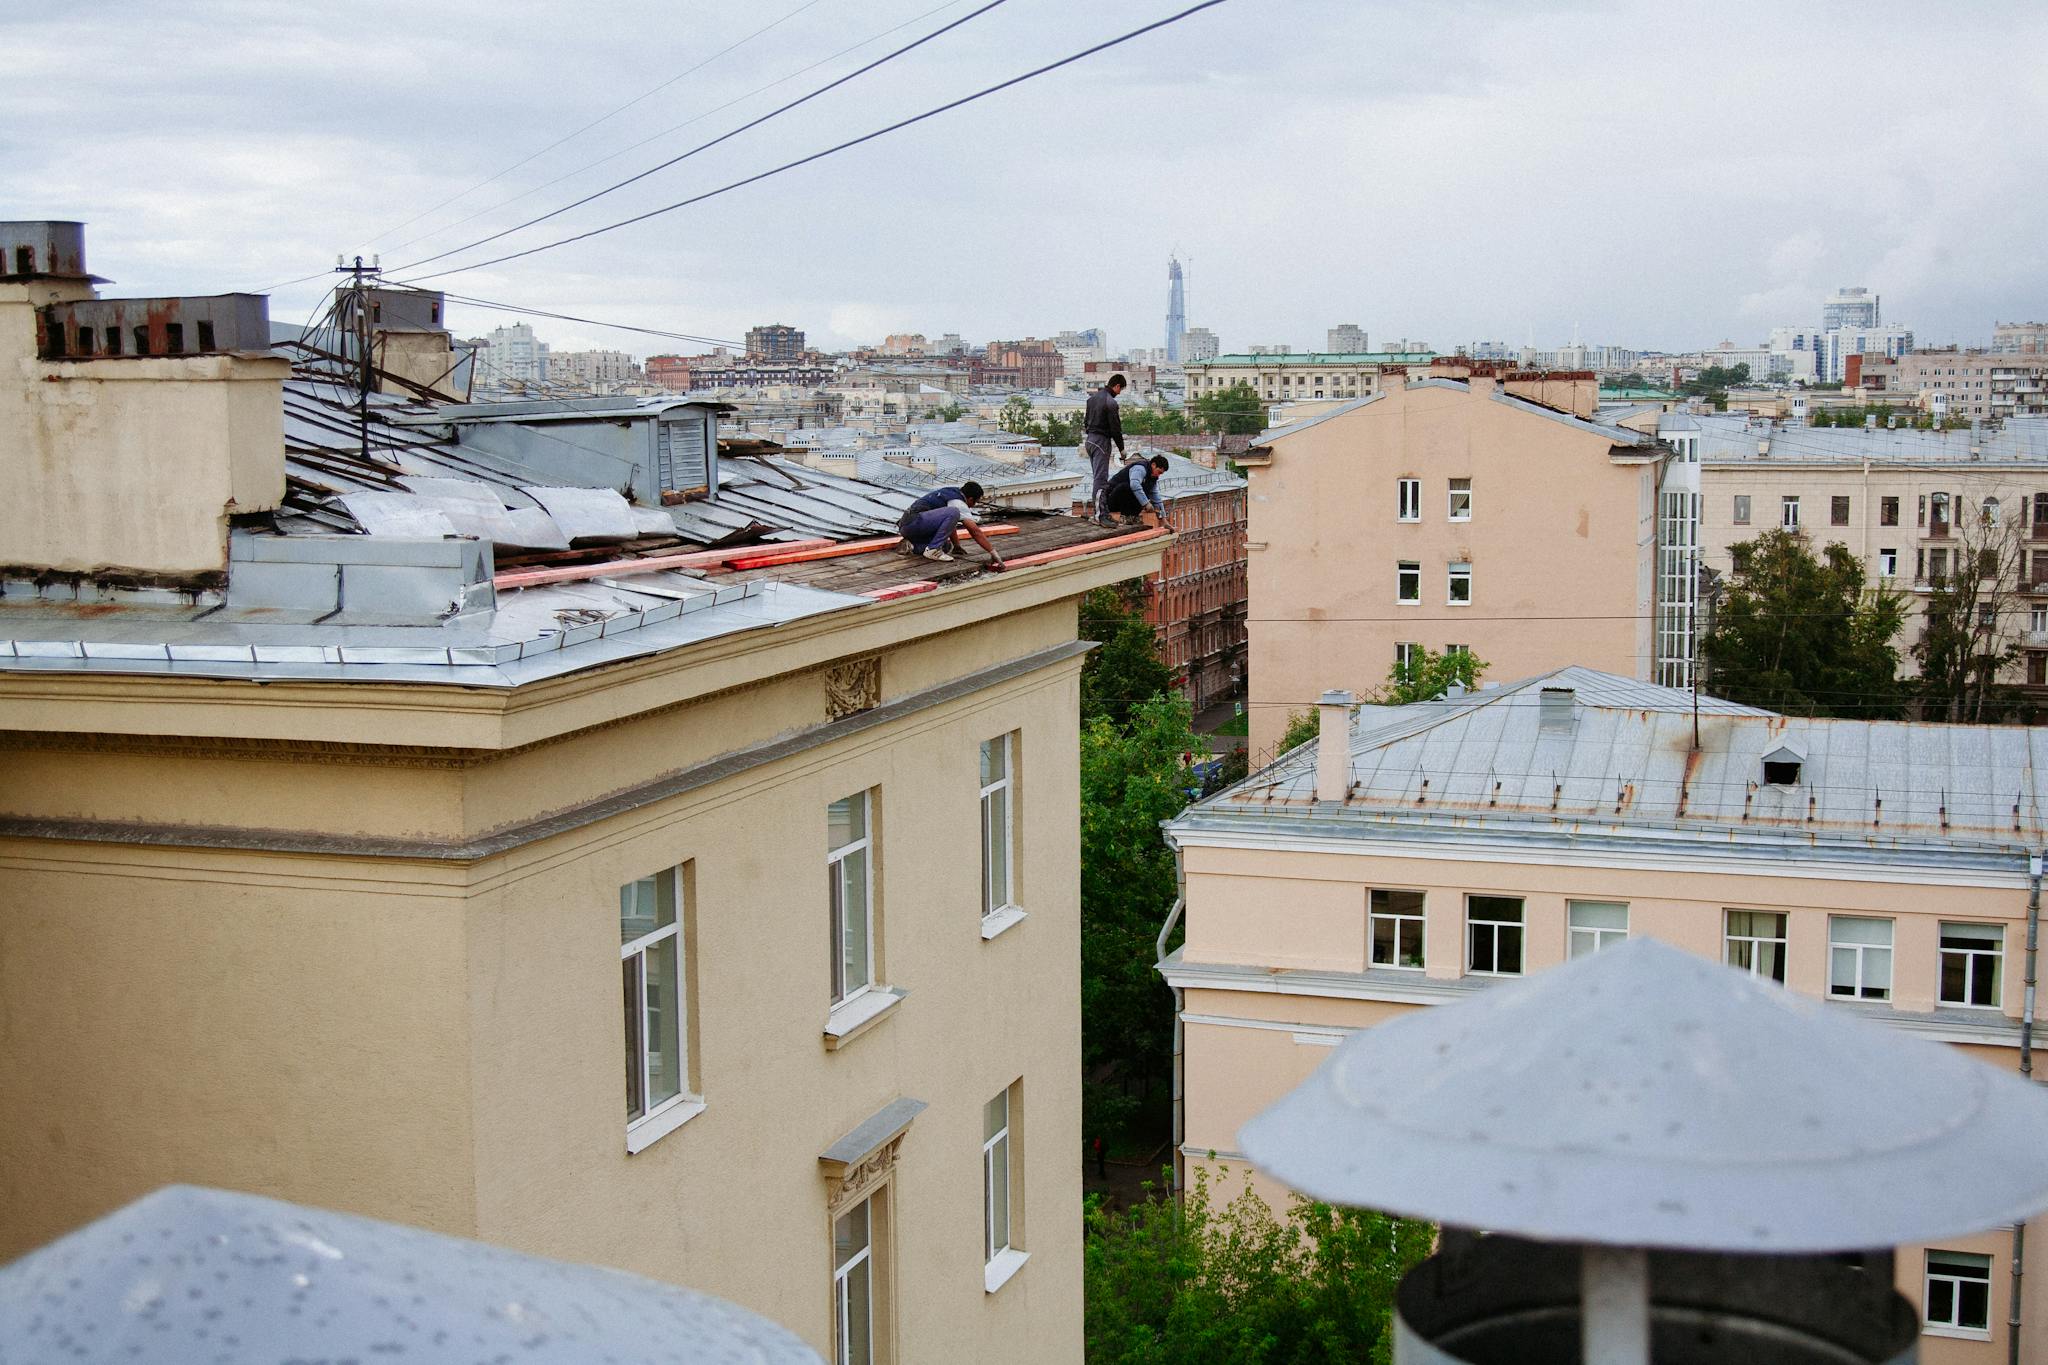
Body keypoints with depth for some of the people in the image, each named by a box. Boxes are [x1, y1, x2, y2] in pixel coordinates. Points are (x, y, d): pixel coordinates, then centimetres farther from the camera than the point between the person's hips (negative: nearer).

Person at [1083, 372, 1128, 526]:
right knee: (1101, 479, -10)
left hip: (1090, 440, 9)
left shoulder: (1093, 397, 11)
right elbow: (1115, 428, -15)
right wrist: (1121, 448, -5)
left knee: (1098, 476, 15)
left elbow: (1086, 420, 18)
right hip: (1102, 441, -9)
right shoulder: (1111, 402, -17)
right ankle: (1101, 516, -14)